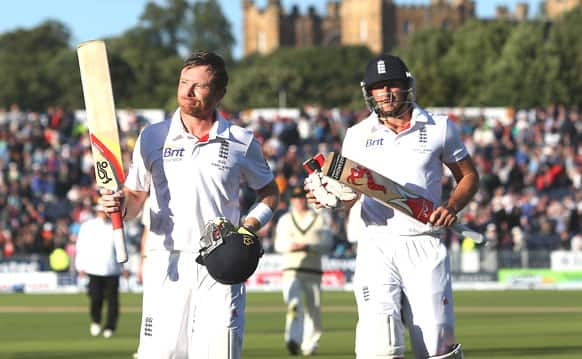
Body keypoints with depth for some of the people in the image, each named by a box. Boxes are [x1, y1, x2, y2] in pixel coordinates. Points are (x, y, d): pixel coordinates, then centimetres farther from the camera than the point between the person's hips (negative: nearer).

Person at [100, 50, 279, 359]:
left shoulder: (241, 142, 5)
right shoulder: (153, 137, 6)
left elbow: (269, 193, 16)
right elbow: (136, 195, 12)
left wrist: (249, 227, -1)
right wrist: (120, 205, -11)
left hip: (220, 268, 0)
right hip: (167, 266, 0)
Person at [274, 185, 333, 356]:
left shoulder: (320, 220, 9)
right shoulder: (285, 220, 14)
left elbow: (327, 244, -1)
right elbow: (278, 245, 10)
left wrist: (307, 246, -17)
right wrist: (290, 246, -12)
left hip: (313, 271, 1)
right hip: (291, 270, -1)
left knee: (313, 308, 3)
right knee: (294, 304, -21)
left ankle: (309, 345, 16)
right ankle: (293, 340, -34)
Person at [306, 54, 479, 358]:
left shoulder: (439, 128, 7)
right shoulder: (358, 135, 10)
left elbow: (468, 177, 15)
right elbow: (348, 195, 12)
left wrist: (451, 207, -5)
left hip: (425, 245, 0)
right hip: (377, 245, 0)